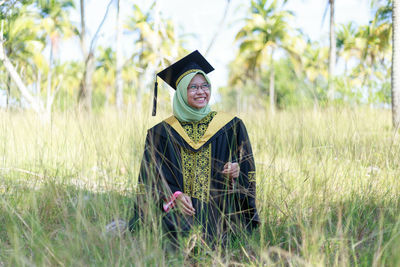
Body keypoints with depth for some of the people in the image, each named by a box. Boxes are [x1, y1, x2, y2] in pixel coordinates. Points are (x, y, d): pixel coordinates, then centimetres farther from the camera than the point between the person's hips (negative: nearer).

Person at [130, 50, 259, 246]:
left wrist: (237, 173, -11)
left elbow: (247, 171, 13)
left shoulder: (231, 127, 10)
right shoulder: (162, 133, 9)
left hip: (219, 211, 0)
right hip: (178, 209, 0)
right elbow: (152, 179, 4)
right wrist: (174, 196, -15)